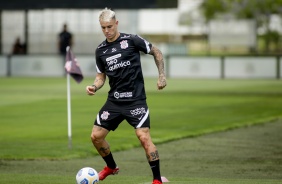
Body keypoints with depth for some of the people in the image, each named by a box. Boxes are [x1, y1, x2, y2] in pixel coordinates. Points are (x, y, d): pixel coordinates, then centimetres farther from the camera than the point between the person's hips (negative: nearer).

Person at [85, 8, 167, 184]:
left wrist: (162, 75, -1)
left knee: (144, 137, -18)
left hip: (135, 99, -5)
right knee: (96, 136, 3)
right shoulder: (100, 50, 7)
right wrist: (94, 87, -6)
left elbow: (156, 52, 4)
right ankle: (111, 167, 30)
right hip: (114, 101, 5)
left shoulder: (131, 40, -7)